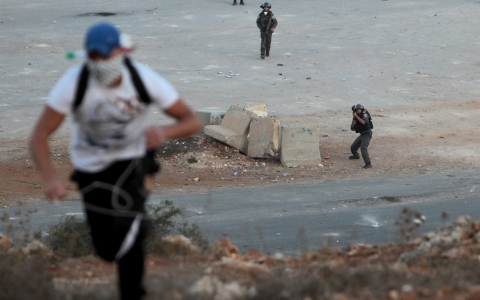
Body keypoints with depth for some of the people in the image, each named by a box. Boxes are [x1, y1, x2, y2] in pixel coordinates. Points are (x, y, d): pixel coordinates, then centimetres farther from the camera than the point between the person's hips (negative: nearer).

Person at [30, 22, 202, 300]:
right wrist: (50, 178, -44)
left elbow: (193, 121, -20)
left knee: (126, 223, -29)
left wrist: (164, 132, -43)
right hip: (91, 165, 1)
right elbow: (40, 136, -26)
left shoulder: (145, 79, -25)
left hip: (132, 158, -1)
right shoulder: (73, 82, -27)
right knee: (107, 251, 7)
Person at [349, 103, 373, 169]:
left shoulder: (364, 115, -16)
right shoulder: (355, 118, 6)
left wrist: (356, 116, -32)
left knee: (363, 148, -28)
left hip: (367, 134, -8)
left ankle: (368, 163, -34)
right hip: (362, 135, 8)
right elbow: (352, 128, 8)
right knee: (353, 147, 19)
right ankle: (356, 155, 53)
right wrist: (354, 123, -14)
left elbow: (363, 122, -36)